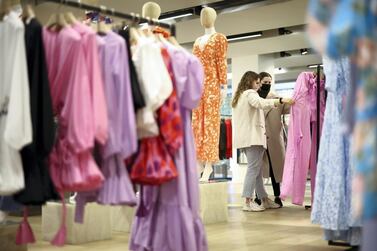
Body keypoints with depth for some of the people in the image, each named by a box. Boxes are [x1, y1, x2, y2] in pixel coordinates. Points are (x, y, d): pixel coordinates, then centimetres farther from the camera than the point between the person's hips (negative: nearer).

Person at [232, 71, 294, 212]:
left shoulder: (239, 96, 25)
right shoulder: (250, 93, -4)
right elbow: (261, 103, -27)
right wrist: (282, 100, -35)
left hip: (245, 138, 10)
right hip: (253, 136, -10)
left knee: (256, 169, 10)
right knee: (253, 168, -11)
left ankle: (264, 200, 13)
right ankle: (248, 202, -15)